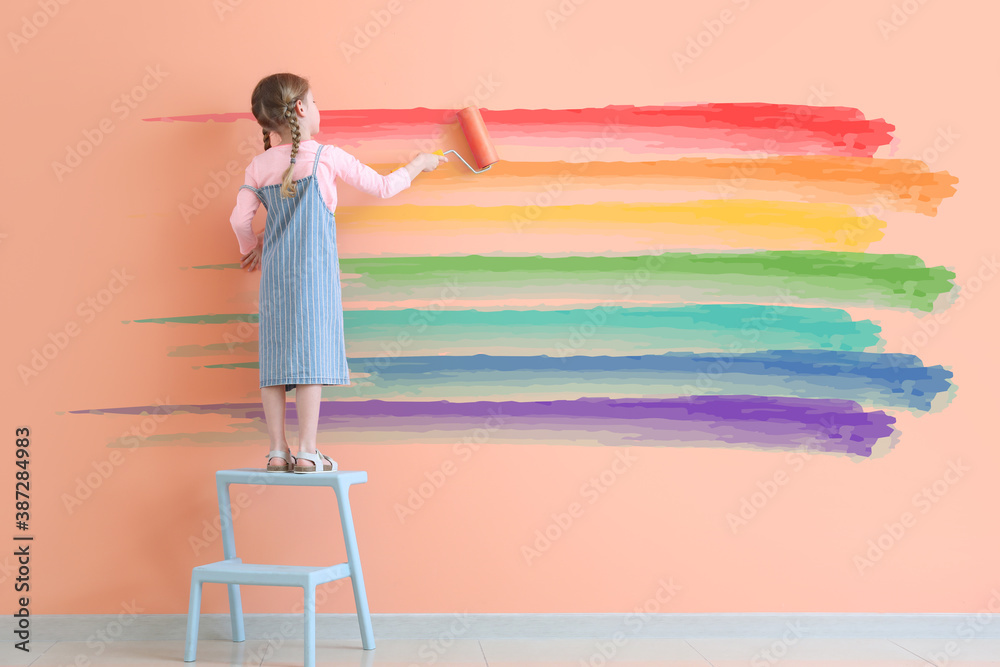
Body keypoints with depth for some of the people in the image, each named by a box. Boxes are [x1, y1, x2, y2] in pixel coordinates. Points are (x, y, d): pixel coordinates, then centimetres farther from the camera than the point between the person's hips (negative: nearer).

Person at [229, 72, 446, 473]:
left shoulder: (258, 166, 9)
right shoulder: (327, 157, -1)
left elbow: (240, 219, 4)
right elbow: (382, 188, 6)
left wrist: (251, 247, 25)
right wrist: (417, 166, 23)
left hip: (274, 274, 4)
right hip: (314, 272, -4)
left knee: (275, 359, 5)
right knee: (311, 355, -5)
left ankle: (277, 452, 5)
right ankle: (307, 453, -6)